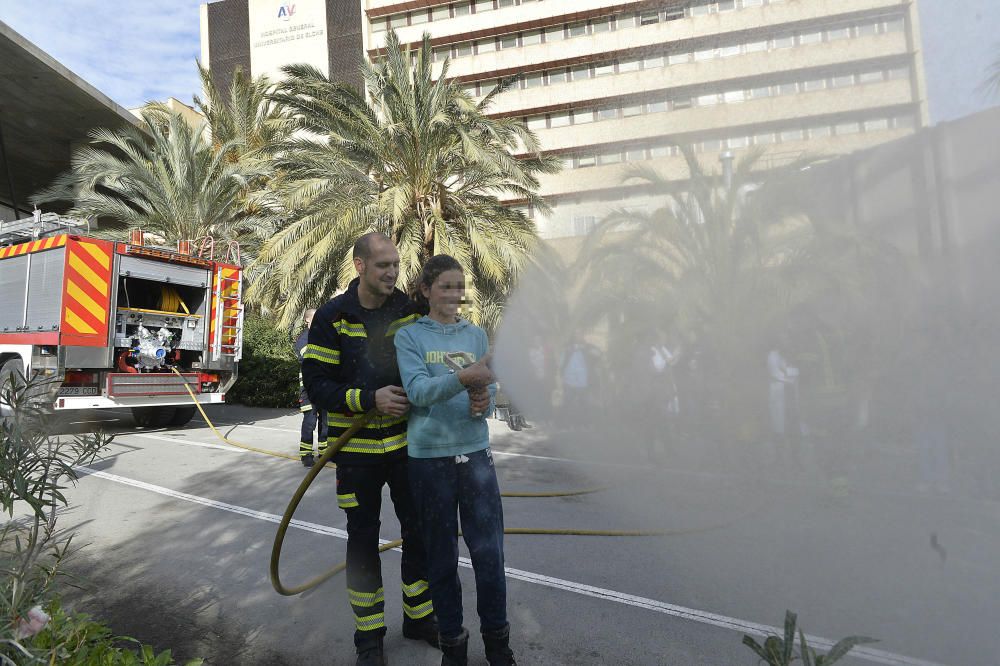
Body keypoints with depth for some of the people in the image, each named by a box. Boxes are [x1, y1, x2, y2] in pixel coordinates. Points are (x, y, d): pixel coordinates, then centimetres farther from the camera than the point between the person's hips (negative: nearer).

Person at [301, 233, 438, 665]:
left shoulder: (410, 310, -2)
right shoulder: (333, 317, -9)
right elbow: (316, 384, -10)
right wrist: (371, 399, -23)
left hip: (406, 443, 3)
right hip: (356, 449, -2)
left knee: (419, 531, 13)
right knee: (363, 539, 12)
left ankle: (419, 616, 37)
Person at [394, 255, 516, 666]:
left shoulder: (476, 335, 8)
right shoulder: (409, 336, -1)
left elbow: (489, 389, 7)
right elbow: (418, 390, -15)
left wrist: (483, 403, -16)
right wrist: (463, 377, -30)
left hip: (475, 452, 2)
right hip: (428, 456, -2)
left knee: (489, 551, 3)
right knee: (441, 555, 11)